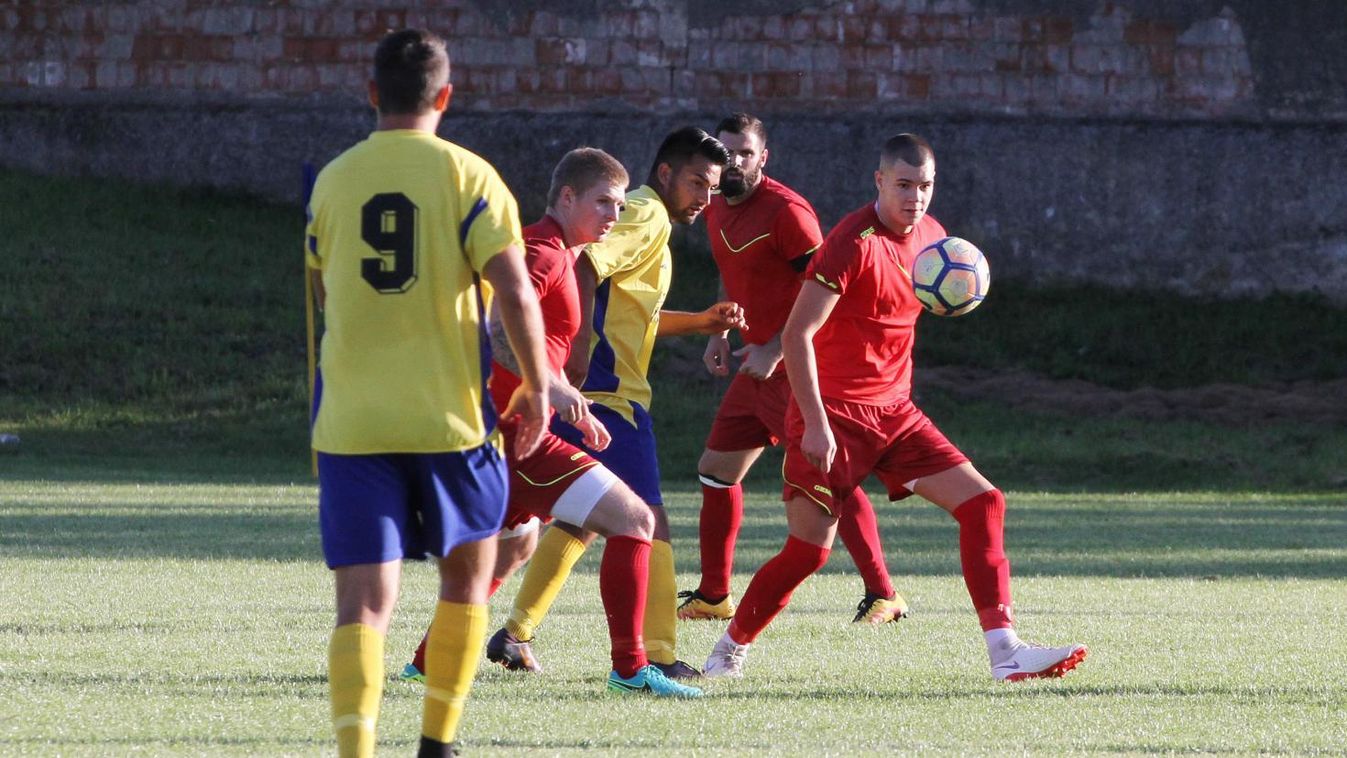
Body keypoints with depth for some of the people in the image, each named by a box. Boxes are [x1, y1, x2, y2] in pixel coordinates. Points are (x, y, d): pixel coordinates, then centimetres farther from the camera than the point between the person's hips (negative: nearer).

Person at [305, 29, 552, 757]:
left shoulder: (332, 181, 6)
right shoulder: (467, 177, -4)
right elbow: (516, 294, -11)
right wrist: (537, 386, 3)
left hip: (350, 422, 1)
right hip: (451, 414, -1)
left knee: (364, 601, -4)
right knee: (466, 577, 21)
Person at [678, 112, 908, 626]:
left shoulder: (785, 210, -17)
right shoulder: (717, 209, 10)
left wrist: (775, 350, -21)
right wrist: (720, 334, 15)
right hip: (757, 366, 9)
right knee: (717, 470, 12)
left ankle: (882, 594, -12)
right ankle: (713, 595, 23)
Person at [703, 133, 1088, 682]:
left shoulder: (930, 236, 7)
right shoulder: (854, 243, -17)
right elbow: (797, 334, -20)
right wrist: (816, 424, -25)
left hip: (894, 411, 7)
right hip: (834, 415, -7)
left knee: (982, 503, -7)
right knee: (808, 551, -7)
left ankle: (1005, 652, -10)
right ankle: (731, 648, 15)